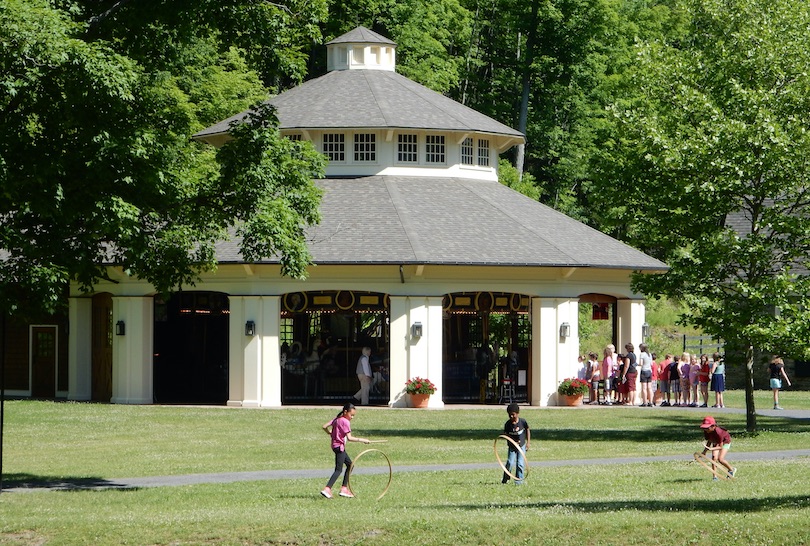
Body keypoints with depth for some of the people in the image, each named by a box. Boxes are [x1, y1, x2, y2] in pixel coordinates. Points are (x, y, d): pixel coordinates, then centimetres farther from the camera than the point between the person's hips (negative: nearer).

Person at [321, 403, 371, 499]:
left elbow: (324, 427, 10)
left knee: (350, 465, 19)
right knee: (338, 470, -10)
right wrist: (362, 440, -19)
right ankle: (327, 489, -21)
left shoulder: (337, 419, 9)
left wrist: (331, 434, 23)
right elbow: (349, 438, -23)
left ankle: (344, 488, 18)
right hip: (340, 447, -10)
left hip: (335, 445, 10)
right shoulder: (345, 422, -16)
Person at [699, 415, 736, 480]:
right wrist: (704, 451, -15)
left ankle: (732, 469, 8)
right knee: (714, 458, -12)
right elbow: (709, 441, -4)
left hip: (725, 442, -6)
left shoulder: (718, 432, -41)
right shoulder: (706, 432, -22)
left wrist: (711, 449, -48)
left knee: (720, 459, -18)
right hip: (716, 443, 6)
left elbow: (721, 447, -34)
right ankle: (715, 476, -5)